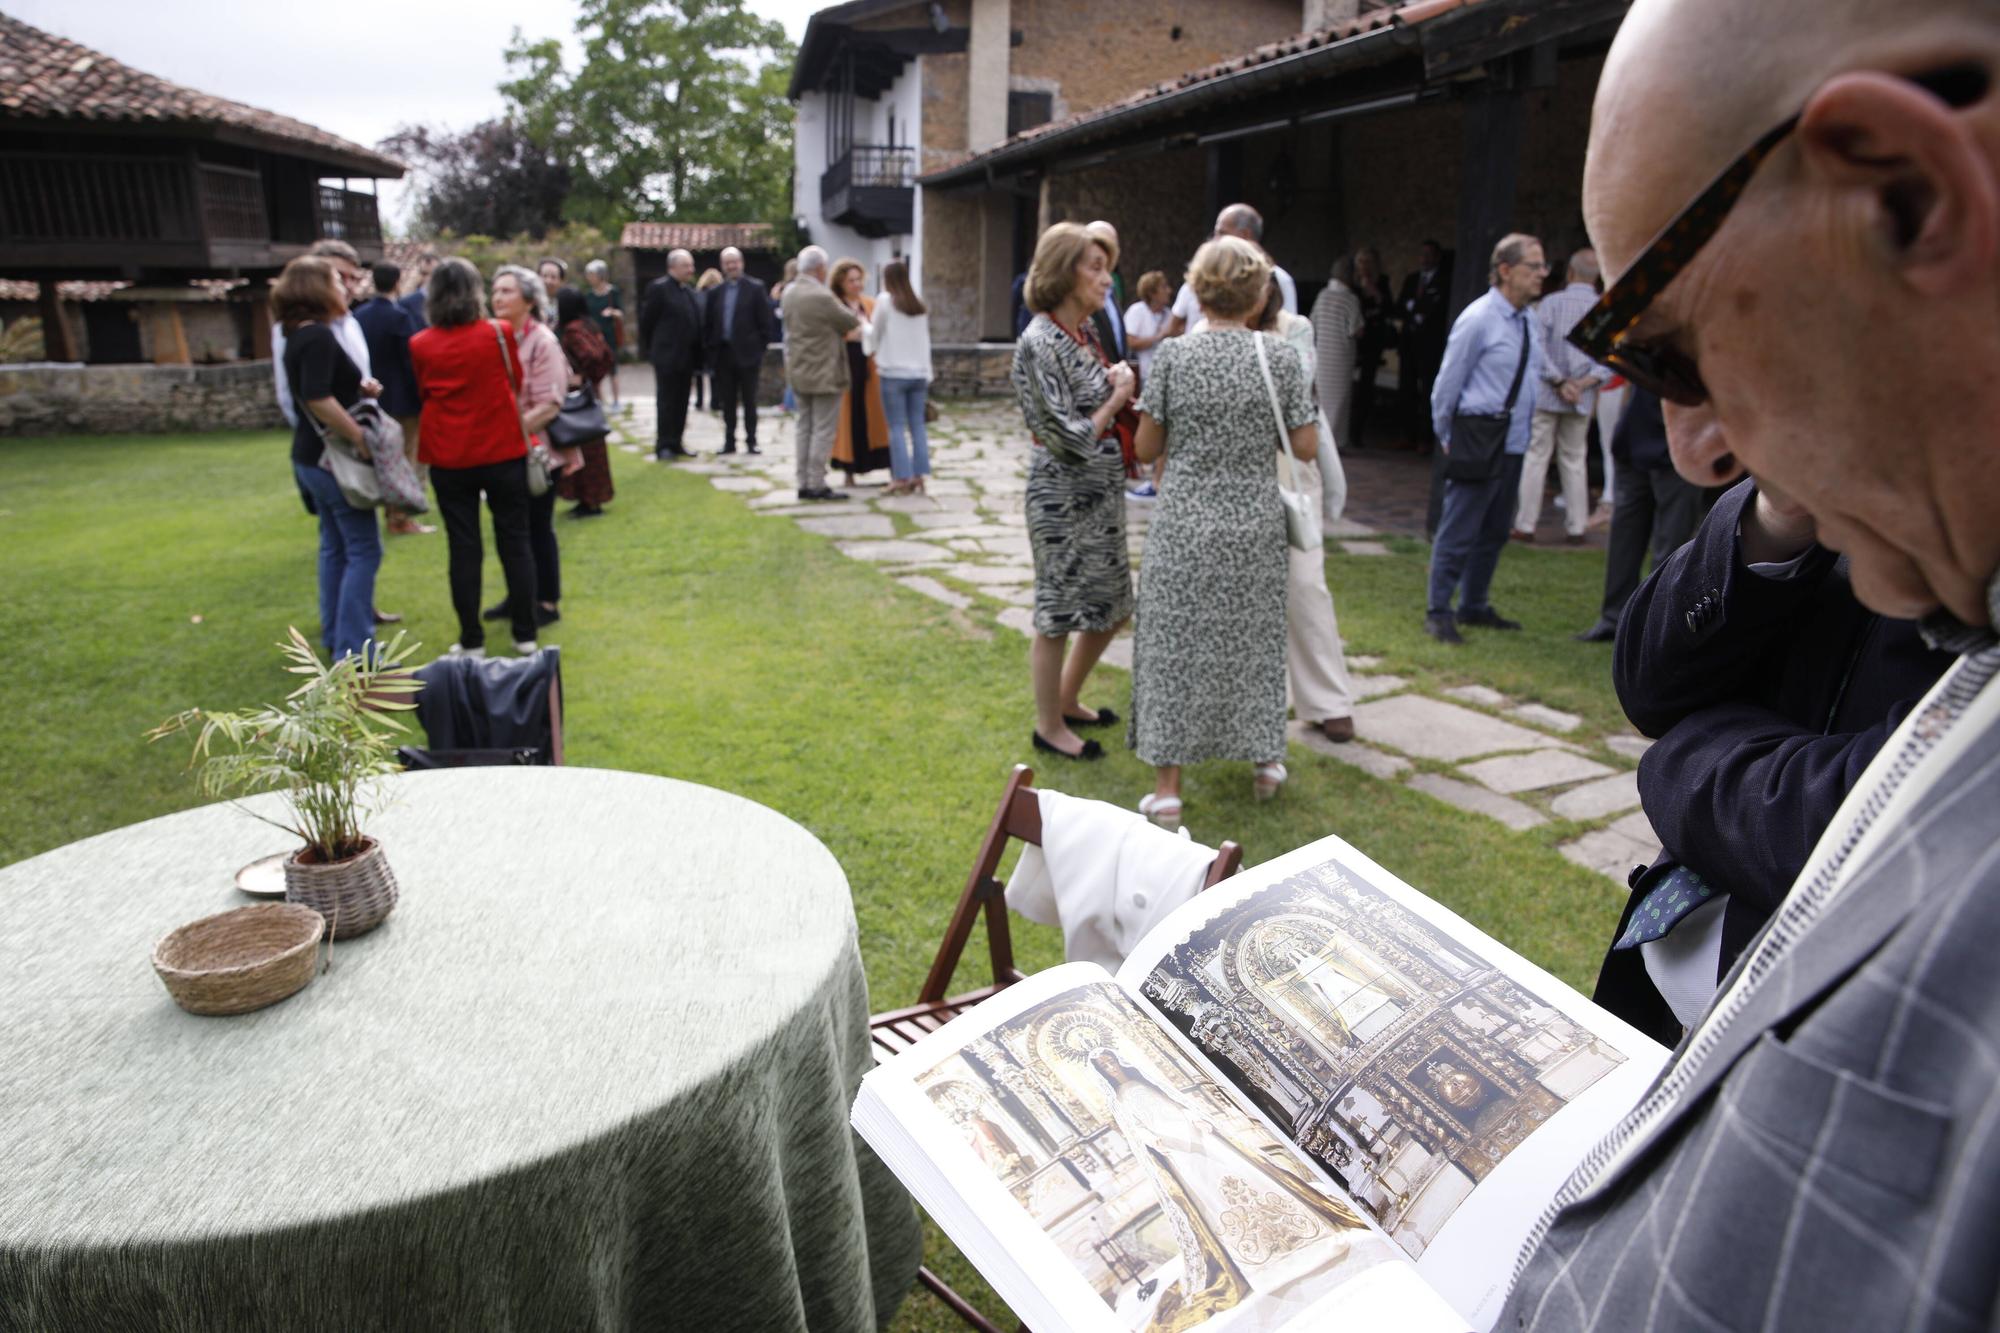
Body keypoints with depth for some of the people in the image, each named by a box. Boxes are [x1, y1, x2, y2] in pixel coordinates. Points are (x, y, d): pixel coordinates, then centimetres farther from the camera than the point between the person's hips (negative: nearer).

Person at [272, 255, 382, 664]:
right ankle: (354, 649, -5)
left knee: (335, 547, 16)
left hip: (313, 456, 10)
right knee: (363, 550, -6)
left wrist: (361, 388, 6)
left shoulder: (299, 336, 13)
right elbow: (319, 399, -28)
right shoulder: (318, 336, -17)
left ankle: (334, 637, 24)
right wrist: (360, 438, -21)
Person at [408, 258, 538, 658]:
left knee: (464, 548, 6)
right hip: (503, 452, -1)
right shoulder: (500, 333, -7)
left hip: (449, 459, 1)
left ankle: (472, 640, 11)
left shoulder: (419, 345, -3)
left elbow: (422, 394, 10)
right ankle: (525, 633, 12)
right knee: (515, 542, 8)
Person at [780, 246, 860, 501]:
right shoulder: (822, 297, -19)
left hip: (798, 372, 8)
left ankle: (804, 483, 13)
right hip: (824, 373, -8)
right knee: (824, 430, -3)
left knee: (805, 428, 12)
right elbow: (851, 323, -9)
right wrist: (858, 319, 16)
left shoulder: (790, 293, 6)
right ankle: (817, 485, -3)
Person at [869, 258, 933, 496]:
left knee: (897, 427, -1)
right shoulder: (921, 305, 8)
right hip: (919, 372, 4)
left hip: (893, 373, -4)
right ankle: (919, 476, 7)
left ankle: (902, 478, -3)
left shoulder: (885, 301, -5)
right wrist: (927, 374, 14)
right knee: (917, 425, 7)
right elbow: (925, 341, 10)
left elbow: (875, 333, 4)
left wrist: (873, 351, 25)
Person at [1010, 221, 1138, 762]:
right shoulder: (1040, 343, -18)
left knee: (1110, 607, 17)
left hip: (1101, 490, 9)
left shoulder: (1086, 331, 8)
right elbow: (1069, 439, -20)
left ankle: (1067, 701, 37)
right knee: (1057, 615, 5)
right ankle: (1049, 726, 22)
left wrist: (1121, 388, 2)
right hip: (1063, 494, -9)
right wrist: (1117, 398, -9)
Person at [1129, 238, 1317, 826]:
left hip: (1185, 527, -2)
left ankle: (1167, 788, 9)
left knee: (1176, 644, 6)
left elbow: (1145, 449, -3)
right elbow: (1306, 447, -1)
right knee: (1253, 637, 19)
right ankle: (1265, 758, 34)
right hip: (1255, 526, 2)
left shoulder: (1173, 355, -7)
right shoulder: (1281, 357, -4)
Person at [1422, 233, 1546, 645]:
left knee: (1494, 532, 15)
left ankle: (1474, 607, 27)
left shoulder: (1529, 323, 10)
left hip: (1514, 443, 8)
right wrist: (1446, 437, 0)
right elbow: (1448, 382, -7)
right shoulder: (1478, 319, -12)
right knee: (1458, 531, -4)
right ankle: (1438, 614, 5)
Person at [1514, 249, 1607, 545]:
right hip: (1583, 400, 2)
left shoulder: (1551, 303, -6)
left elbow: (1538, 347, -11)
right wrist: (1587, 381, -9)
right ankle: (1575, 528, 13)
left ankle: (1525, 525, 4)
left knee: (1535, 457, 3)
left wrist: (1559, 382, -9)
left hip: (1546, 395, -2)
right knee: (1575, 462, 11)